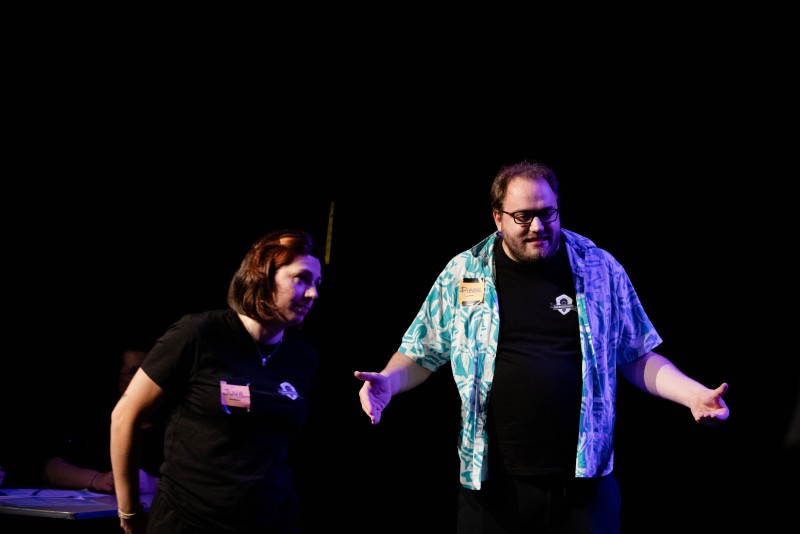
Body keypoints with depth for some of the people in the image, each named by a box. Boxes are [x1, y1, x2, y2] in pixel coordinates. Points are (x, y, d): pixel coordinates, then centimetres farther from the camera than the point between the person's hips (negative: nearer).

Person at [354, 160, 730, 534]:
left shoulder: (600, 269, 4)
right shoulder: (462, 274, 3)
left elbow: (637, 358, 9)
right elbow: (421, 356, 9)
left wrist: (694, 395, -4)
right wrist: (387, 382, -10)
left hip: (584, 480, 0)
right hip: (492, 484, 0)